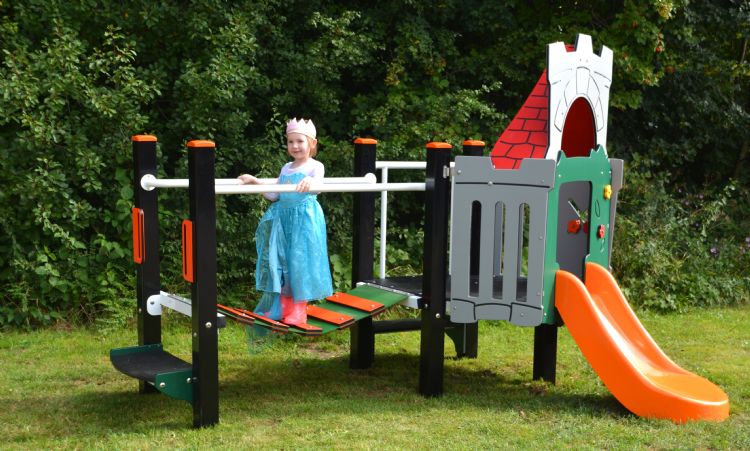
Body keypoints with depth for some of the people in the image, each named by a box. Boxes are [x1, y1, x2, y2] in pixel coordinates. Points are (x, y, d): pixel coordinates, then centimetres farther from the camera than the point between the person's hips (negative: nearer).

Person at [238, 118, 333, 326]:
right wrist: (254, 181, 7)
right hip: (283, 219, 6)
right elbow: (274, 195, 15)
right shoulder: (286, 168, 15)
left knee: (300, 261, -3)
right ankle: (282, 307, 19)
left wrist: (310, 181, -47)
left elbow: (317, 184, -24)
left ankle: (298, 309, 9)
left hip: (305, 220, -6)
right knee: (280, 262, 7)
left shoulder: (315, 167, -3)